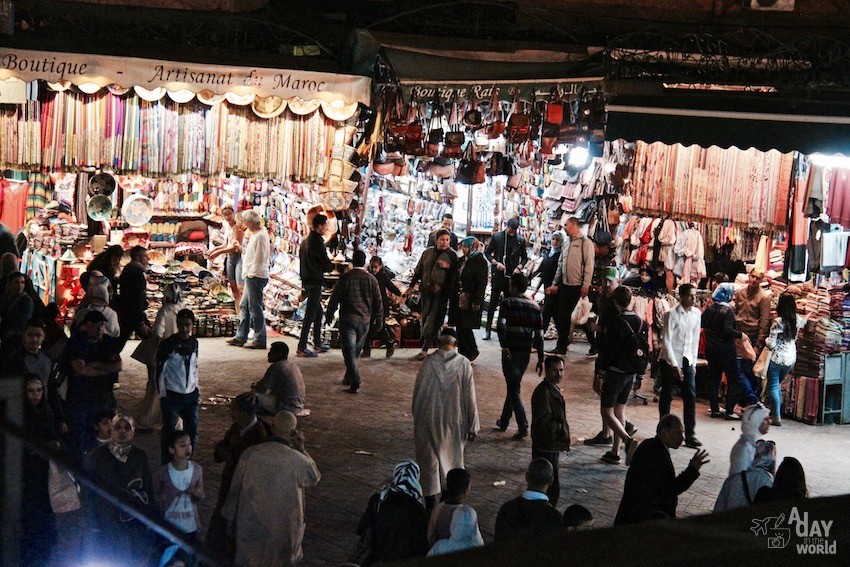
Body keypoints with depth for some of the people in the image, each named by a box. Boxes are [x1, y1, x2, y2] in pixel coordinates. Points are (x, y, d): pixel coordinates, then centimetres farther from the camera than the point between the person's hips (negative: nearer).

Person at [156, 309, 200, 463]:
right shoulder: (167, 345, -12)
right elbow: (160, 371, -9)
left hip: (191, 395, 5)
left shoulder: (194, 343, 5)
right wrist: (162, 395, -10)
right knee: (169, 432, 0)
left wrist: (196, 388, 12)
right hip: (172, 396, -5)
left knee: (192, 431, 12)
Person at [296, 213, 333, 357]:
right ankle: (301, 348, -6)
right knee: (310, 315, -6)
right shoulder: (317, 241, -16)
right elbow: (326, 265, -14)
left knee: (318, 312, 19)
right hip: (315, 282, -10)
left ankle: (318, 343, 27)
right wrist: (333, 266, 8)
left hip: (307, 280, 10)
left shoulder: (305, 241, 12)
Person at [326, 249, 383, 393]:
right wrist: (378, 321, 14)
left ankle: (355, 382, -17)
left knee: (349, 351, -5)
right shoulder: (371, 279, 1)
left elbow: (335, 298, -3)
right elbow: (378, 302, 5)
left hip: (348, 320, -4)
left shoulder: (345, 278, -8)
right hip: (365, 321, 4)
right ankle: (349, 378, 29)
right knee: (357, 351, 18)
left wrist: (329, 315, 10)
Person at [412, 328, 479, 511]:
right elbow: (470, 397, -6)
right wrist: (473, 426, 1)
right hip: (455, 421, 0)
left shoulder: (429, 362, -9)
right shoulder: (464, 364, -9)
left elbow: (418, 392, -3)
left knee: (429, 459, 10)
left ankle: (430, 504, 12)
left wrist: (416, 419, 10)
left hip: (429, 420, 0)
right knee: (451, 460, 15)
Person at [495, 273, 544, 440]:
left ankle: (523, 427, -10)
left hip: (511, 351, -5)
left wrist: (504, 346, -24)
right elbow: (539, 336, 5)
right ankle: (504, 422, 30)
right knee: (513, 386, 19)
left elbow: (501, 326, -24)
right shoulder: (535, 307, 7)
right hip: (526, 353, 5)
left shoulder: (508, 304, -7)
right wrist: (540, 359, 7)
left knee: (514, 390, -2)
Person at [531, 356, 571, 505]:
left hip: (552, 447, 10)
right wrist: (562, 429, -18)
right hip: (546, 449, -10)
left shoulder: (553, 389, 9)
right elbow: (543, 423, -27)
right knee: (551, 487, -4)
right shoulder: (543, 392, -23)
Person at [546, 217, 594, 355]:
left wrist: (586, 285, -18)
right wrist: (555, 284, 15)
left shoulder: (585, 242, -8)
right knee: (562, 316, 7)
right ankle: (562, 346, 13)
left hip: (578, 287, -7)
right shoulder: (566, 244, 15)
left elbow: (589, 265, -13)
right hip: (565, 285, 7)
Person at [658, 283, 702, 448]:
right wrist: (674, 365, -15)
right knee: (666, 396, 4)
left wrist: (693, 363, 7)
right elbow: (666, 342, -13)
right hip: (669, 361, -4)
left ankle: (690, 435, 1)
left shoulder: (696, 314, 3)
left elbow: (695, 340, 10)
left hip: (687, 360, 5)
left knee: (690, 396, -2)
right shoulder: (672, 315, -13)